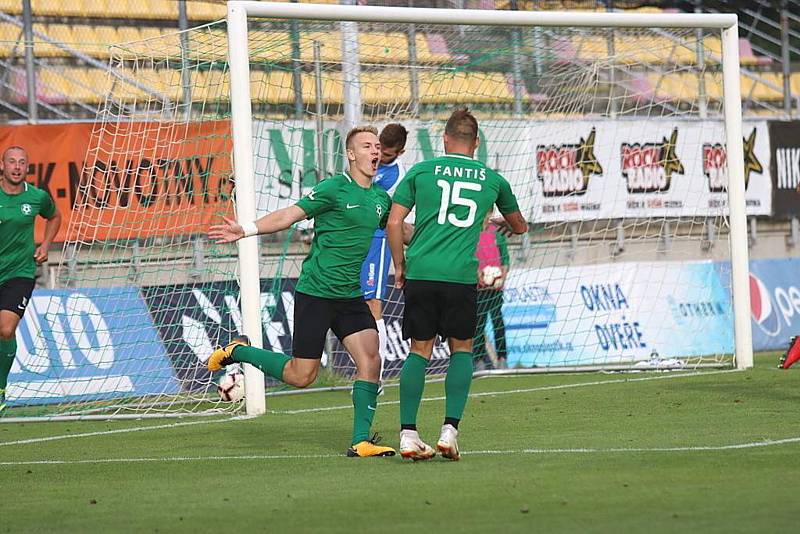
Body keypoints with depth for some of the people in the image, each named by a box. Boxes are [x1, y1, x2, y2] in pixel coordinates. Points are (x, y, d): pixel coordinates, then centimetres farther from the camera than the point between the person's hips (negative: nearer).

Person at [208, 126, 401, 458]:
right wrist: (245, 230, -26)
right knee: (301, 375, -2)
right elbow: (289, 215, -15)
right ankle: (237, 351, 21)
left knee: (370, 361, -11)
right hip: (315, 292, -6)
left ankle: (361, 442, -4)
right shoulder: (334, 188, -11)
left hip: (351, 296, 6)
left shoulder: (381, 198, 9)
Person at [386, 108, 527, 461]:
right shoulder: (492, 179, 13)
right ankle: (450, 429, 0)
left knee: (419, 350, 8)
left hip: (419, 273, 0)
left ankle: (408, 434, 2)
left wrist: (399, 267, 15)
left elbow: (394, 222, 3)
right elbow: (520, 226, 29)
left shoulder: (421, 171, 8)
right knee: (461, 349, 14)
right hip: (461, 277, 0)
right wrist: (506, 224, 53)